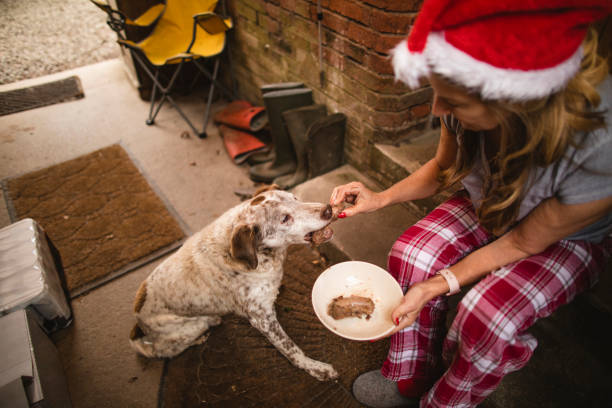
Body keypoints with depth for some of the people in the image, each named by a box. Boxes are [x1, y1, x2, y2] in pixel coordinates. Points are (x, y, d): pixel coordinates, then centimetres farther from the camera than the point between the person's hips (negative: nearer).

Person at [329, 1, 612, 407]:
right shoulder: (470, 97, -24)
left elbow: (524, 242, -23)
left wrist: (435, 287, -29)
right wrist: (381, 198, -17)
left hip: (566, 238, -3)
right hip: (487, 206, 4)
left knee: (487, 318, -28)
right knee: (411, 254, -21)